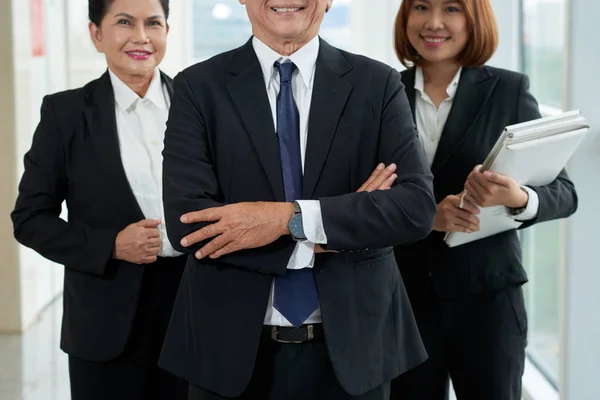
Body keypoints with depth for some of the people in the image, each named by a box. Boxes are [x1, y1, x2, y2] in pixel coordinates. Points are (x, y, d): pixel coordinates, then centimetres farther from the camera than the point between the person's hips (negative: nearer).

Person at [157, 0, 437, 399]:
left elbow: (416, 206, -10)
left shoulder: (378, 85, 0)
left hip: (350, 346, 1)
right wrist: (338, 234, -16)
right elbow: (186, 221, -12)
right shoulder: (198, 87, -2)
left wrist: (292, 217, -21)